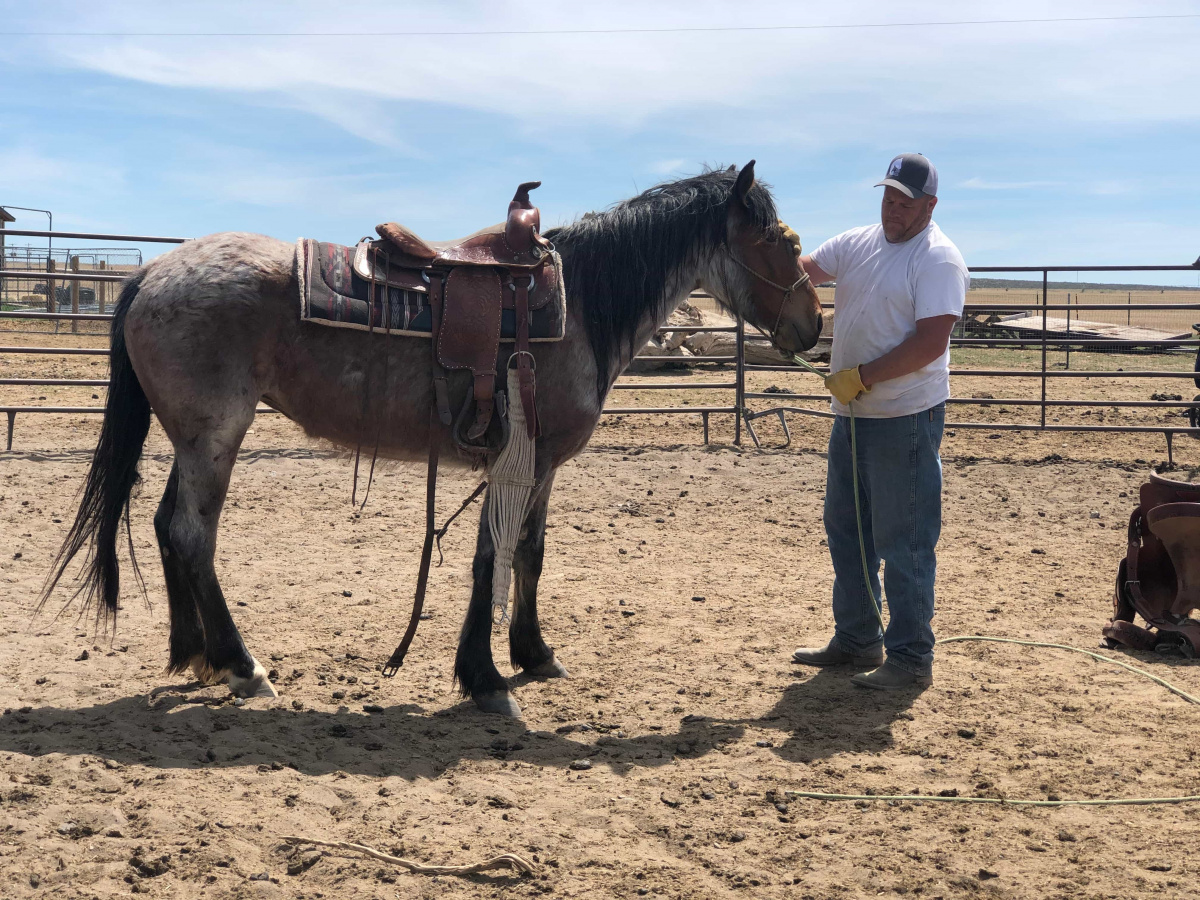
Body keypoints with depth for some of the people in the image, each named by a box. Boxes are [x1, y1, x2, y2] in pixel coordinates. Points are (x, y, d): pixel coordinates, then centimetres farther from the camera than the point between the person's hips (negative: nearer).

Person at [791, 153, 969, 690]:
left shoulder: (938, 259, -13)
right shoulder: (858, 244, 11)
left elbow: (931, 342, -22)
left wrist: (862, 376, -22)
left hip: (906, 419, -9)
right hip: (852, 414, 9)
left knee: (903, 542, -3)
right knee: (845, 529, 17)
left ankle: (911, 659, 6)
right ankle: (856, 640, 30)